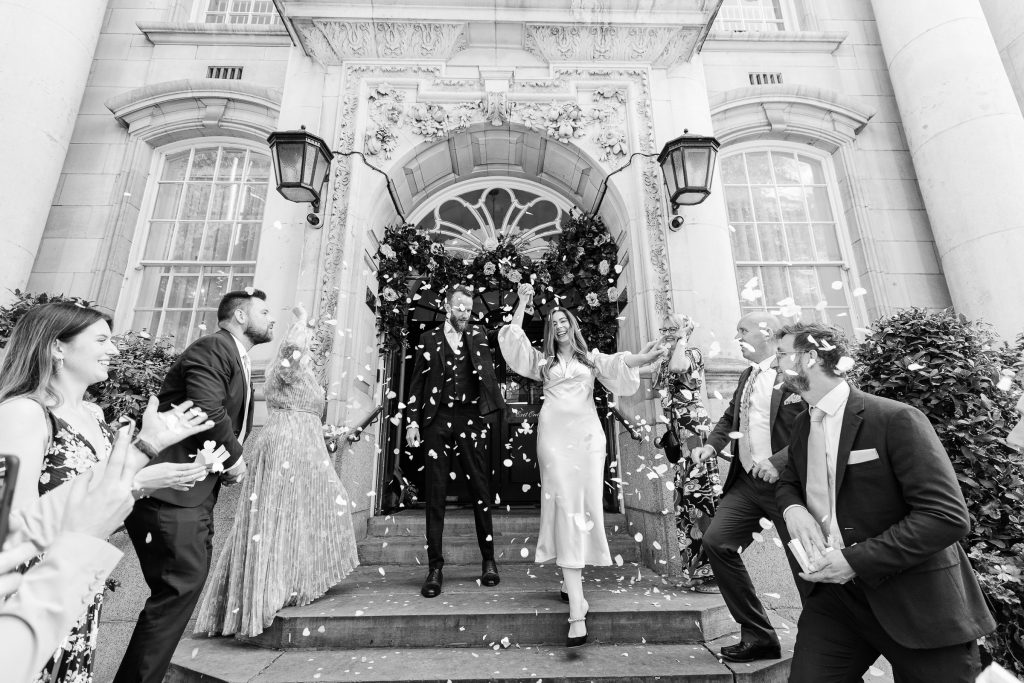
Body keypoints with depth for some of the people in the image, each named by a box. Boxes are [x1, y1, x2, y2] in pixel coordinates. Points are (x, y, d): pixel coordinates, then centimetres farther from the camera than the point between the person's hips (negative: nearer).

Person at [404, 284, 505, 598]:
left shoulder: (478, 335, 15)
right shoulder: (429, 339, 12)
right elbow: (417, 383, 9)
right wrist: (412, 421, -1)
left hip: (471, 419, 1)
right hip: (438, 420, 0)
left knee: (481, 490, 4)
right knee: (435, 493, 1)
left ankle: (489, 561, 17)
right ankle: (435, 567, 10)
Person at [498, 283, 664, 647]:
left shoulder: (591, 357, 19)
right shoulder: (543, 360, 20)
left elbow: (617, 365, 1)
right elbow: (513, 338, 10)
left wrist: (642, 358, -18)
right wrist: (523, 302, 13)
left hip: (587, 433, 1)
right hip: (554, 433, -1)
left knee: (586, 504, -4)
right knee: (565, 507, -10)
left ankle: (572, 576, 17)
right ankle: (577, 611, -9)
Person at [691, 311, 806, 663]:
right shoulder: (747, 376, 12)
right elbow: (730, 416, 20)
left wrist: (779, 461, -27)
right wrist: (711, 444, 3)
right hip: (747, 481, 7)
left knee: (806, 563, 4)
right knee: (716, 541, 0)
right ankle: (758, 636, 16)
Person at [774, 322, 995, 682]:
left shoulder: (896, 418, -16)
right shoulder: (802, 425, 4)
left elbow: (948, 516, -19)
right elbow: (789, 482, 18)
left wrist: (856, 561, -23)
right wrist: (792, 507, -7)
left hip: (917, 602, -4)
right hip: (838, 594, 5)